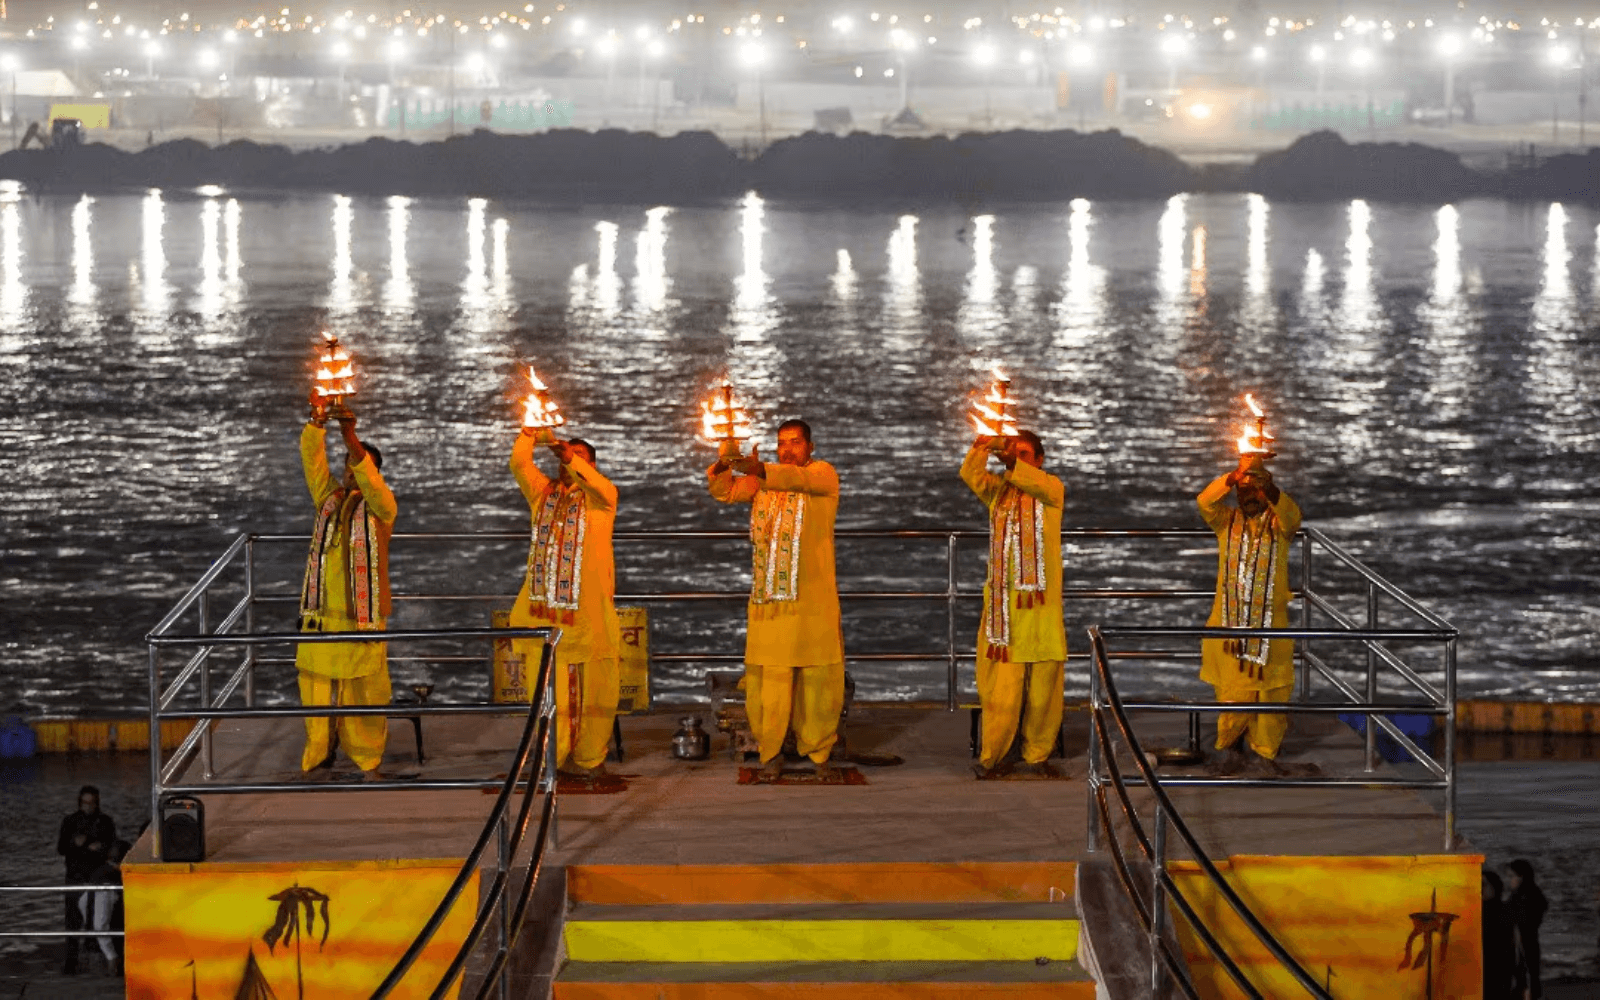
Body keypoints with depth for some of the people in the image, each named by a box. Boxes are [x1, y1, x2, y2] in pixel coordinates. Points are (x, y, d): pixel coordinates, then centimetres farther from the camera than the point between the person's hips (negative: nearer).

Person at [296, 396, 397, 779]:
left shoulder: (380, 504, 0)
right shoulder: (330, 497, 13)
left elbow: (368, 475, -18)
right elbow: (313, 461, 2)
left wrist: (349, 433, -30)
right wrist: (316, 424, -14)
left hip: (363, 612, -4)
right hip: (322, 611, 4)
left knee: (364, 686, -2)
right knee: (316, 680, 5)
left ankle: (368, 759, 6)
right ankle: (318, 751, 17)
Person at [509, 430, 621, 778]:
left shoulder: (600, 497, 6)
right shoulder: (543, 492, 15)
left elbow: (604, 488, -17)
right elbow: (519, 465, 2)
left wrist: (574, 460, -30)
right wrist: (528, 435, -12)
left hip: (587, 611, -3)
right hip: (544, 610, 3)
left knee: (592, 687, -1)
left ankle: (589, 758, 8)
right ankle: (551, 758, 10)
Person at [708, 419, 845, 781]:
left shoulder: (823, 474, 2)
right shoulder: (762, 482, 17)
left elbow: (798, 479, -19)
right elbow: (726, 491, 6)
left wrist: (761, 470, -37)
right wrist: (722, 468, -17)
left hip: (813, 599, -3)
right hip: (768, 599, 3)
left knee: (819, 678, 0)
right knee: (768, 679, -1)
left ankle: (818, 752, 12)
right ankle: (771, 754, 8)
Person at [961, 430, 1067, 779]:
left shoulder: (1051, 490, 6)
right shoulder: (998, 491, 12)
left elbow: (1039, 483, -17)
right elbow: (971, 475, -7)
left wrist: (1011, 463, -36)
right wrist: (984, 447, -27)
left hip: (1041, 603, -1)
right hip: (1003, 603, 1)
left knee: (1043, 686, 2)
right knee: (1001, 689, -3)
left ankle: (1036, 755, 14)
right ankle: (990, 757, 5)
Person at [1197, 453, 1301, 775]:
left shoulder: (1278, 523, 4)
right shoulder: (1226, 521, 7)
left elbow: (1292, 515, -19)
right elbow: (1205, 503, -12)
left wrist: (1271, 489, -39)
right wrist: (1232, 479, -29)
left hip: (1271, 623, 0)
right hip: (1229, 622, 0)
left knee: (1269, 690, 0)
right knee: (1232, 691, 0)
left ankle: (1263, 754, 9)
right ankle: (1230, 749, 15)